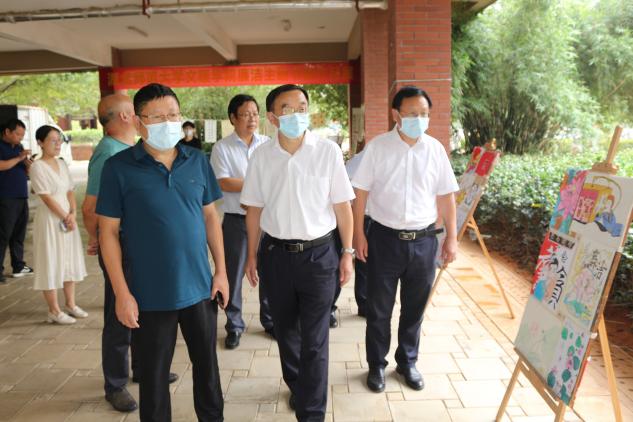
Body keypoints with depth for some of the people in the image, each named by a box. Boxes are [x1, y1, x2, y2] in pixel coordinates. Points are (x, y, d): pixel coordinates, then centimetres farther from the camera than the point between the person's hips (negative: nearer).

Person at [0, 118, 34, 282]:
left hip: (22, 197, 6)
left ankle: (18, 266, 19)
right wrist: (19, 158, -14)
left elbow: (27, 172, 18)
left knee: (19, 234, 11)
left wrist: (28, 164, -3)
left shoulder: (19, 148, 16)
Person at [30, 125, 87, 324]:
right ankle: (54, 311, 10)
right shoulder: (38, 167, -12)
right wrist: (65, 218, -12)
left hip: (67, 218, 7)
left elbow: (70, 192, 8)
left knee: (70, 261, 13)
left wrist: (73, 214, -7)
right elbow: (47, 198, -16)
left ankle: (70, 304, 25)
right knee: (51, 263, 0)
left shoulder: (62, 164, 10)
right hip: (50, 220, -7)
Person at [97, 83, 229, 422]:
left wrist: (221, 270, 3)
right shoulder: (118, 167, -8)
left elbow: (210, 217, 7)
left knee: (207, 363, 18)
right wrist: (122, 293, -10)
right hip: (150, 293, -3)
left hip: (200, 286, 3)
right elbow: (109, 233, -6)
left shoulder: (197, 161, 2)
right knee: (154, 373, 13)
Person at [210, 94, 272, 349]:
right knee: (233, 274, 7)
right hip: (236, 219, -2)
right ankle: (234, 326, 23)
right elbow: (223, 183, -11)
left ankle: (270, 320, 27)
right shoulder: (222, 148, -3)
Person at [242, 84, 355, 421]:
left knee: (314, 340, 1)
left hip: (318, 254, -3)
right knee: (285, 330, 20)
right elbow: (254, 209, 6)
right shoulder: (261, 156, -2)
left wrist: (347, 252, -2)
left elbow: (341, 205, -3)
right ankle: (297, 385, 46)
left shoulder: (328, 151, -8)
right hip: (276, 254, 3)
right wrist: (252, 255, 8)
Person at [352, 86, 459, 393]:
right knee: (379, 308, 10)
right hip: (385, 238, -2)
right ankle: (376, 365, 30)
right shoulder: (378, 147, -5)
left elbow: (445, 196, 6)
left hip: (423, 240, 2)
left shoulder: (435, 149, 1)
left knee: (414, 308, 16)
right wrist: (359, 234, -6)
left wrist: (451, 237, 5)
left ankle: (407, 362, 37)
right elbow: (361, 193, -3)